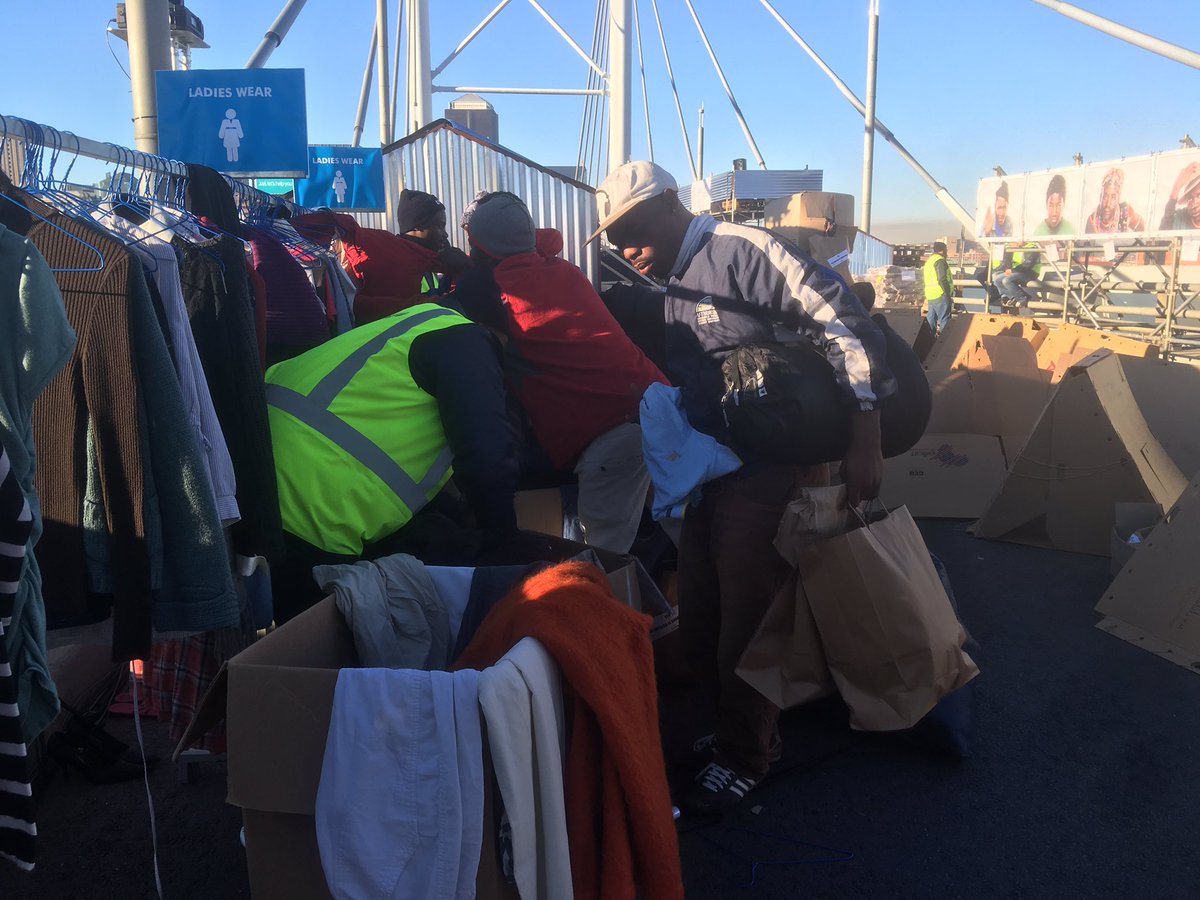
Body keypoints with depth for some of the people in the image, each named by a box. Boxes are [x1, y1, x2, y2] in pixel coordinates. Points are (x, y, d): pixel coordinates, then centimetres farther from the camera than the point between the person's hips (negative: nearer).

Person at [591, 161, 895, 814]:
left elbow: (843, 324, -20)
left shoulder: (746, 252, -14)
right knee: (699, 628, 15)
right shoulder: (663, 288, 12)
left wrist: (864, 439, -23)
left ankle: (745, 757, 24)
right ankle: (750, 728, 38)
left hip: (769, 474, -8)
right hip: (708, 476, 9)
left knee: (745, 626, 2)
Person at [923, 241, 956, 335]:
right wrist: (948, 295, -15)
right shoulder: (940, 261, -9)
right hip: (940, 295, -9)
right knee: (944, 320, -8)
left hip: (931, 296, 9)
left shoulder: (928, 261, 21)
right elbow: (942, 280, -18)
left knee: (931, 320, 10)